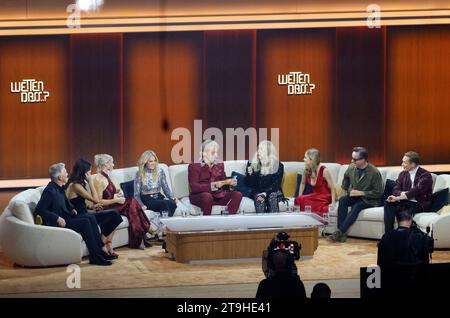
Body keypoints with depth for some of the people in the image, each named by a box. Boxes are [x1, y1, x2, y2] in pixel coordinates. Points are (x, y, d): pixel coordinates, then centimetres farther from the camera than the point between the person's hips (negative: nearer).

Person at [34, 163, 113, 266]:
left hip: (65, 218, 9)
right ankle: (94, 257, -19)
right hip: (56, 223, -9)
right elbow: (39, 210, -24)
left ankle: (99, 250, -5)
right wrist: (57, 218, -24)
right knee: (85, 222, -21)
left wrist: (72, 209, 11)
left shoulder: (60, 188, 10)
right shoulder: (50, 191, -18)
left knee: (90, 219, -4)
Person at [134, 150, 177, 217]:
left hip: (159, 197, 3)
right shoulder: (139, 174, 1)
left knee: (172, 203, -33)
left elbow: (166, 188, 13)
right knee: (163, 203, -36)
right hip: (147, 200, -3)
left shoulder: (160, 171, 10)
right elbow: (136, 194, 1)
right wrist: (142, 205, -17)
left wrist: (172, 198, -6)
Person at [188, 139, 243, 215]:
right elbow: (194, 187, -12)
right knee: (207, 196, -39)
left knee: (238, 194, -19)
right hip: (199, 196, -5)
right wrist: (213, 185, -23)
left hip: (218, 195, 5)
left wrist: (230, 182, -5)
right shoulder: (194, 166, 0)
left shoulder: (220, 165, 18)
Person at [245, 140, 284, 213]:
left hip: (272, 192, -1)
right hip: (257, 193, 1)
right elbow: (248, 184, 6)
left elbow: (276, 184, -5)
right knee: (259, 198, -33)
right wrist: (249, 174, -15)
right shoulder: (252, 164, 5)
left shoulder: (278, 166, -1)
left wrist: (265, 193, -22)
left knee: (272, 196, -35)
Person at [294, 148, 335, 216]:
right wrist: (299, 197, 5)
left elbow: (332, 188, -14)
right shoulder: (306, 171, -4)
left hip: (325, 198, -5)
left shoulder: (324, 170, -18)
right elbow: (303, 183, 15)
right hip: (315, 196, 5)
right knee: (299, 199, -24)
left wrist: (333, 203, -20)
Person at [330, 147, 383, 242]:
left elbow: (378, 193, -13)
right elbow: (345, 185, 19)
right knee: (342, 200, -25)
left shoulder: (374, 172, -16)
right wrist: (349, 190, 0)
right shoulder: (351, 168, 0)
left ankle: (340, 231, -36)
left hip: (369, 200, -5)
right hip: (354, 197, 5)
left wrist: (361, 193, -18)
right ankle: (341, 233, -34)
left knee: (357, 206, -34)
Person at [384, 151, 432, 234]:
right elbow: (395, 190, 4)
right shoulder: (403, 174, 10)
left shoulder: (425, 175, -11)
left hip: (420, 204, -6)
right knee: (388, 203, -19)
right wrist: (403, 193, -20)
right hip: (406, 202, 6)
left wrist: (397, 198, -25)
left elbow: (416, 191, -22)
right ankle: (388, 233, -21)